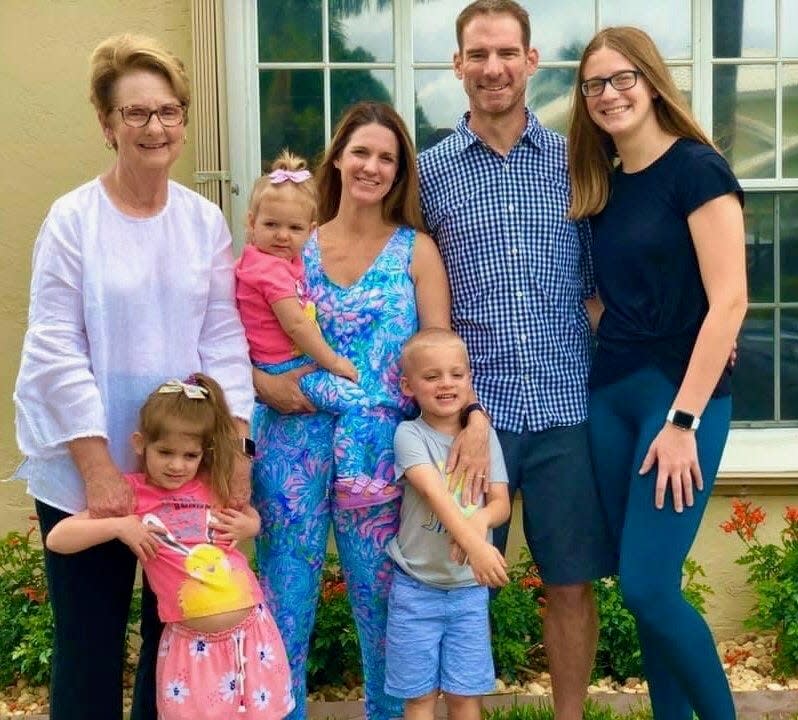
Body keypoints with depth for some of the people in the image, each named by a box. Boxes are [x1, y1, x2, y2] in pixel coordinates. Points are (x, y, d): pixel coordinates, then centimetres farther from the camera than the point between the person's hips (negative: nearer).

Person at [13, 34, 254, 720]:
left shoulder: (206, 220, 3)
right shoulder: (72, 219, -7)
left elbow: (224, 341, 3)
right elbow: (55, 353, -10)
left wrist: (235, 447, -6)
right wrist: (99, 470, -14)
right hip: (86, 472, -3)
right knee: (91, 645, 7)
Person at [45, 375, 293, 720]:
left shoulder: (216, 485, 4)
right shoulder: (132, 493, -3)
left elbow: (252, 518, 24)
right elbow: (57, 539, -5)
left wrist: (249, 526, 1)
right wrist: (118, 526, -17)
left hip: (252, 632, 3)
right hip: (193, 645, -3)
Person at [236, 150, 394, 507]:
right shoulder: (272, 268, -21)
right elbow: (295, 324, -24)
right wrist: (334, 361, -17)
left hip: (291, 360, 11)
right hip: (285, 368, -11)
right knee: (354, 400, -19)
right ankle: (350, 480, -16)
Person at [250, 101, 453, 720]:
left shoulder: (416, 249, 5)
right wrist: (263, 384, -13)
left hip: (378, 447, -1)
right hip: (293, 440, 1)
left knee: (380, 594, 9)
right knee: (285, 593, 7)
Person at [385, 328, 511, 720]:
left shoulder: (484, 435, 2)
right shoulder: (409, 434, -10)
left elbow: (501, 502, -1)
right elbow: (434, 493, -25)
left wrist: (481, 518, -25)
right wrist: (476, 545, -39)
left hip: (469, 587, 3)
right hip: (416, 586, -3)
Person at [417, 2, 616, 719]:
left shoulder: (574, 161, 6)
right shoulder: (430, 170, 4)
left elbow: (597, 281, 10)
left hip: (567, 406, 1)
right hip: (471, 409, -1)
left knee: (572, 581, 10)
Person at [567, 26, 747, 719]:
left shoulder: (696, 169, -9)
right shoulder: (603, 187, 12)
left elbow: (728, 302, -15)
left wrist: (683, 420, -19)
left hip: (681, 395, -7)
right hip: (610, 396, 7)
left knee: (648, 586, -10)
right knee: (642, 587, 9)